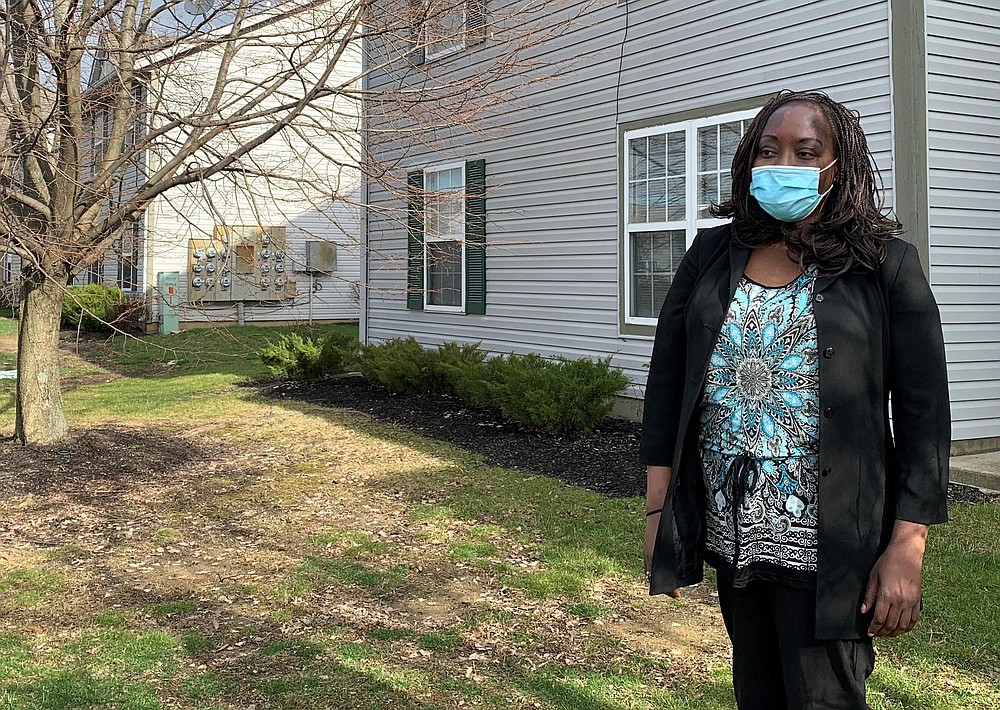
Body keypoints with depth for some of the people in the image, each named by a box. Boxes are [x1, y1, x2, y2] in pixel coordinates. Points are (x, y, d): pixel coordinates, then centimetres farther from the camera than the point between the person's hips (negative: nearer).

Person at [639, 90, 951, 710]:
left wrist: (907, 548, -11)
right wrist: (658, 510, 1)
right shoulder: (712, 256, 6)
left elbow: (924, 415, -6)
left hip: (827, 542, -4)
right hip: (731, 532, 4)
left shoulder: (885, 265, -4)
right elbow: (666, 381, 6)